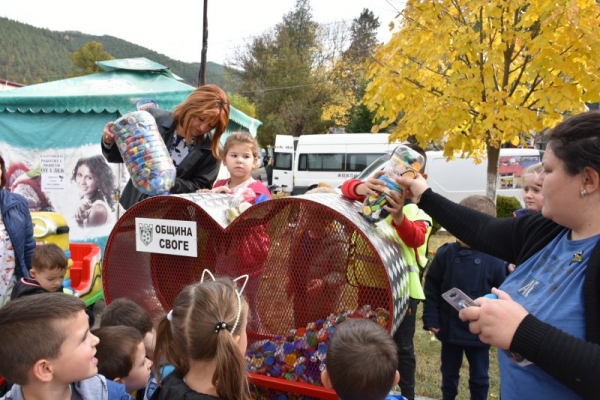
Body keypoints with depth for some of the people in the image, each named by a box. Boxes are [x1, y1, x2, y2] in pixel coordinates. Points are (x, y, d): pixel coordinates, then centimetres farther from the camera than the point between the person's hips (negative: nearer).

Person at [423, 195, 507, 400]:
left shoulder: (495, 259, -16)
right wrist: (431, 319, -7)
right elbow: (431, 289, -4)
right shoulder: (445, 254, -10)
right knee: (449, 373, 22)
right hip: (449, 328, 2)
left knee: (479, 377, 19)